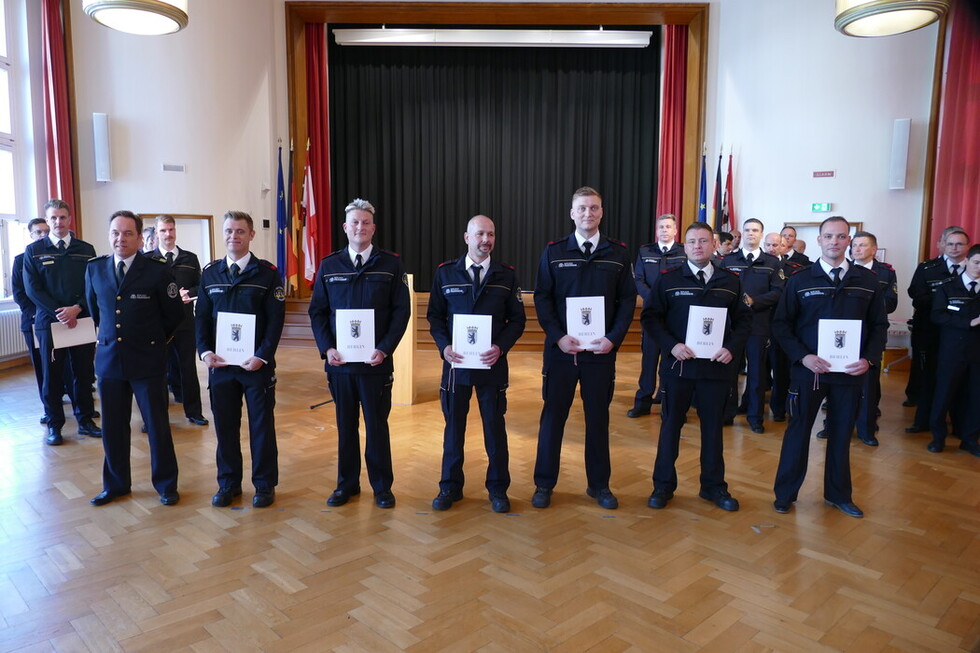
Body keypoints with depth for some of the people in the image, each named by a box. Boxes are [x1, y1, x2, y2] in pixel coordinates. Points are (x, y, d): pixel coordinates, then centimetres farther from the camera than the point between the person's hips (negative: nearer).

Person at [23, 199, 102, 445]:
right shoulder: (34, 250, 3)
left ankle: (85, 420, 18)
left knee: (84, 374, 7)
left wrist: (76, 309, -14)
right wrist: (59, 313, -13)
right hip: (49, 322, -1)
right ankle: (54, 425, 14)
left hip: (81, 320, 1)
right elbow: (32, 289, -3)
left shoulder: (86, 249, 7)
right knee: (52, 376, 5)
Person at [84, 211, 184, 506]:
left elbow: (174, 315, 1)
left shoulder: (157, 271, -8)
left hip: (147, 360, -3)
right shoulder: (94, 269, 5)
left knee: (157, 425, 5)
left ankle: (166, 485, 20)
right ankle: (116, 484, 29)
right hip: (109, 358, 4)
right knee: (112, 427, 12)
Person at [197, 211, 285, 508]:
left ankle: (264, 484, 20)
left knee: (261, 426, 6)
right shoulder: (210, 273, 8)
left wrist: (262, 356, -16)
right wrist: (205, 351, -6)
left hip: (258, 364, -3)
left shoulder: (268, 273, -3)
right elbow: (201, 316, 8)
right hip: (219, 363, 3)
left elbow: (275, 319, -7)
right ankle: (228, 483, 26)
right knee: (225, 425, 10)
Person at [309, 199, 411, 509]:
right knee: (345, 424, 12)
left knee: (377, 425, 7)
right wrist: (326, 348, -7)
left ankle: (382, 486, 21)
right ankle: (346, 484, 26)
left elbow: (401, 310, -3)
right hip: (339, 361, 2)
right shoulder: (329, 265, 6)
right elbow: (317, 311, 6)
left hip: (376, 361, -2)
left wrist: (385, 349, -13)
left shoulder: (390, 264, 0)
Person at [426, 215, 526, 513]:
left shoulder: (506, 275, 2)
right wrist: (444, 346, -11)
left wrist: (500, 347, -14)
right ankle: (450, 486, 25)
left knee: (495, 426, 8)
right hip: (455, 362, 0)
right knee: (453, 425, 10)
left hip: (492, 363, 0)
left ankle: (498, 488, 23)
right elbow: (434, 315, 5)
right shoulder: (445, 273, 2)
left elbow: (517, 319, 2)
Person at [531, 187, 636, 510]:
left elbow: (627, 299, 3)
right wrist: (558, 336, -13)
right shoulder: (554, 252, 1)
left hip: (602, 350, 1)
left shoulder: (618, 253, 5)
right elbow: (542, 298, -1)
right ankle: (544, 484, 19)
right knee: (553, 415, 6)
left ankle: (599, 484, 25)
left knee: (598, 417, 10)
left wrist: (614, 337, -9)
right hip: (561, 347, -1)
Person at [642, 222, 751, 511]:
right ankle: (663, 485, 20)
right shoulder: (668, 279, -2)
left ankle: (713, 485, 25)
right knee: (671, 423, 8)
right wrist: (671, 345, -15)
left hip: (716, 365, 2)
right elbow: (650, 317, -3)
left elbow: (744, 320, 8)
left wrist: (731, 347, -8)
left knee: (713, 425, 11)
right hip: (677, 364, -2)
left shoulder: (730, 281, 6)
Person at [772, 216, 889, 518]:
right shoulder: (800, 280, -2)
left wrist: (869, 358, -10)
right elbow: (781, 324, -3)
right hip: (808, 369, -2)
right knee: (798, 430, 7)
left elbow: (879, 325, 6)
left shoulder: (868, 280, 3)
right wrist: (802, 356, -15)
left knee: (841, 433, 14)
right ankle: (785, 493, 20)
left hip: (850, 371, 2)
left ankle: (838, 493, 31)